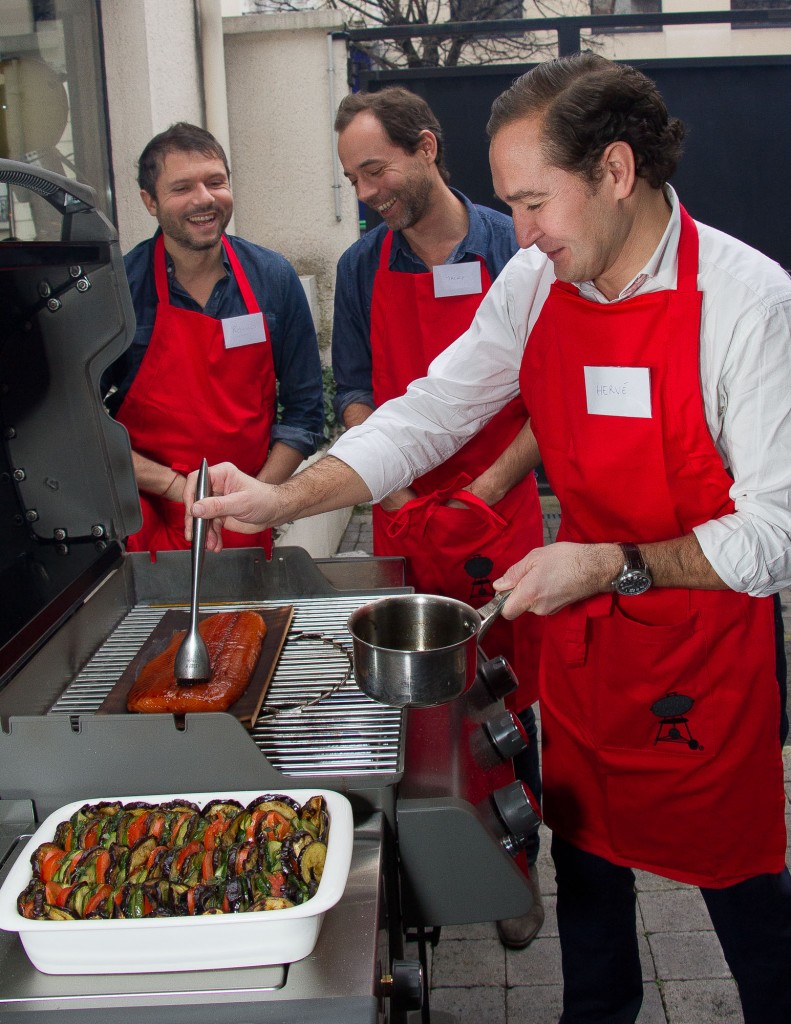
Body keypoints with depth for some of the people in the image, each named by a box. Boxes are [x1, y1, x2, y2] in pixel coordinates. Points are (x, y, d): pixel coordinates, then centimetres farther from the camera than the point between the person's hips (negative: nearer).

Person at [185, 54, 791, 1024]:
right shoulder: (537, 282, -3)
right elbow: (430, 413, 1)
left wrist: (614, 564, -25)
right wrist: (285, 499, -8)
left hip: (710, 647, -5)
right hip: (583, 632, 5)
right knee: (584, 853, 20)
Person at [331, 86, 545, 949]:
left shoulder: (512, 251, -4)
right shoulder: (362, 268, 5)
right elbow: (355, 392, 8)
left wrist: (488, 490, -13)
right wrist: (390, 488, -7)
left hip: (500, 514, -2)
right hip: (404, 519, 2)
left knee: (506, 696, 6)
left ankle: (516, 860, 27)